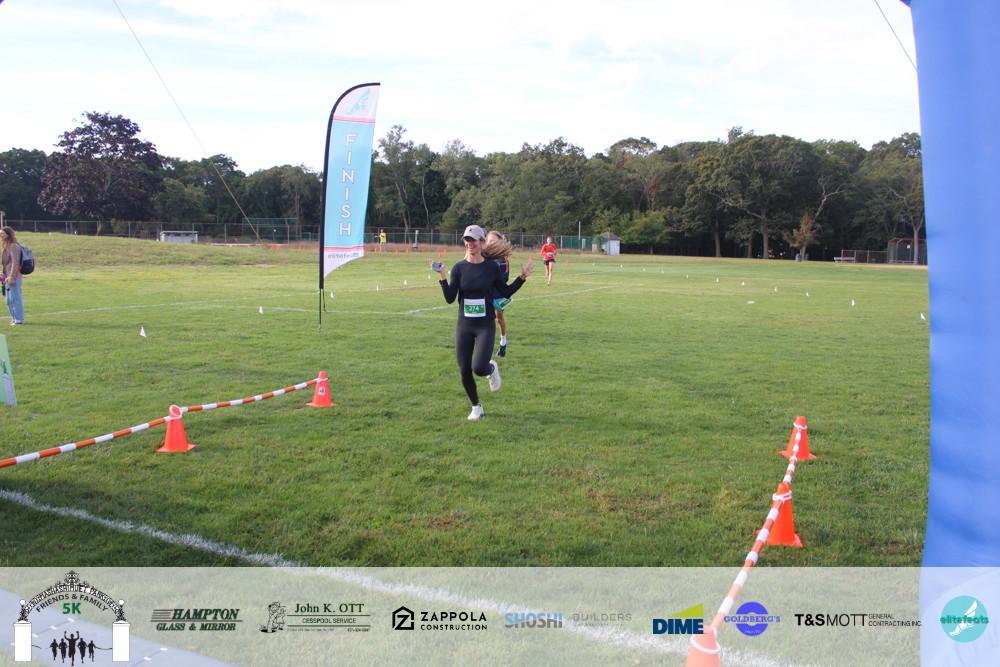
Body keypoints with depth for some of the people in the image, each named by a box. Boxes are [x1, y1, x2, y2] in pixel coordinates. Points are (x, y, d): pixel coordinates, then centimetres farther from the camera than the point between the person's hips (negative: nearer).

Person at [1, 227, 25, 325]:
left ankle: (19, 319, -4)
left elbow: (15, 262, -17)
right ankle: (14, 318, 22)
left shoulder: (13, 246, -11)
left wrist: (11, 276, -21)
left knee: (15, 298, -7)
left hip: (14, 276, -10)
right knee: (9, 300, 14)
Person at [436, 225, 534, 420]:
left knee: (479, 368, -17)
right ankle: (476, 407, 26)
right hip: (464, 325, 2)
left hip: (486, 325, -2)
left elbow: (506, 292, 9)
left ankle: (492, 368, 21)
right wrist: (442, 276, -19)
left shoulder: (492, 267, -2)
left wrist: (522, 277, 0)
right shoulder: (459, 268, 0)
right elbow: (450, 298, -8)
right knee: (464, 371, 3)